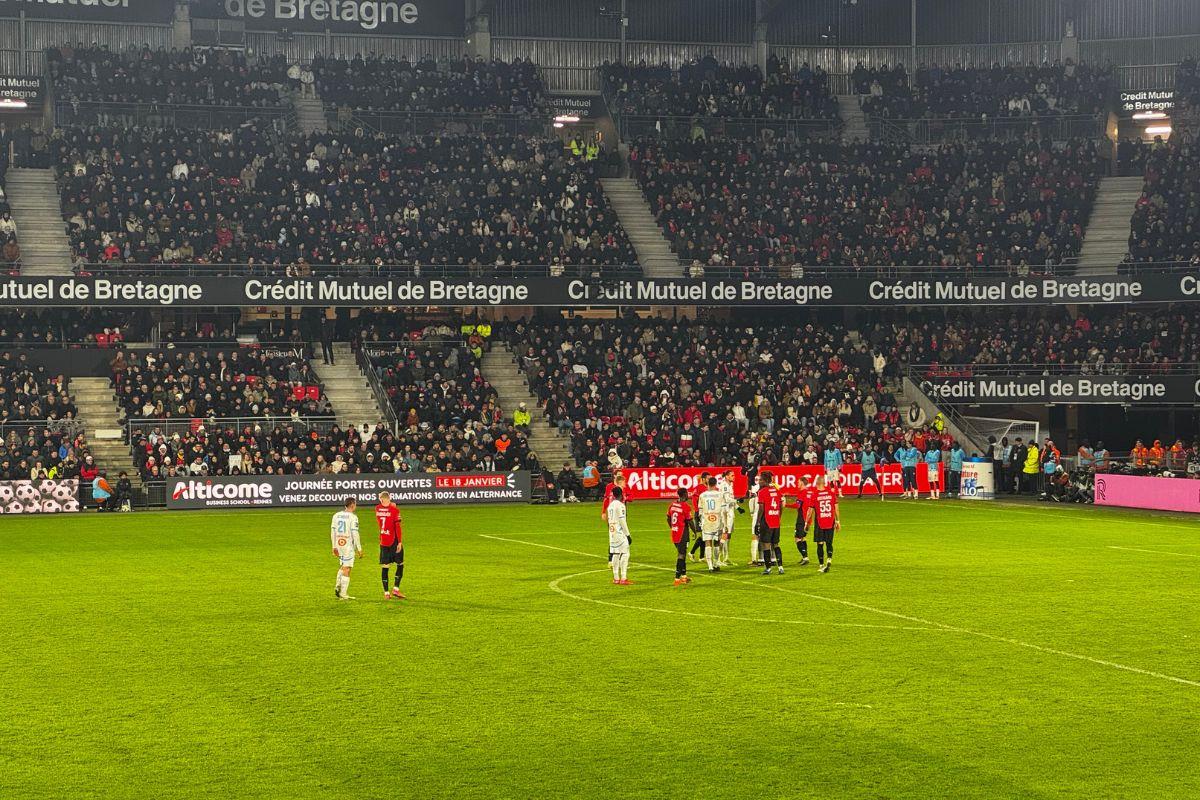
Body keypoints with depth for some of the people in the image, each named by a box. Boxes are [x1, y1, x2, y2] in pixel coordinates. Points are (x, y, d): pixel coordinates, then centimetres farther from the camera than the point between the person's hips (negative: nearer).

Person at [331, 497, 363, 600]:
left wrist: (334, 547, 17)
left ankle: (338, 586, 7)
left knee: (342, 566, 24)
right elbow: (355, 534, -14)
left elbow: (332, 531, 10)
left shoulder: (336, 515, 8)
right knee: (346, 569, -1)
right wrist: (359, 549, -8)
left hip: (339, 545, 6)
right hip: (348, 545, -6)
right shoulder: (353, 517, -11)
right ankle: (343, 594, 0)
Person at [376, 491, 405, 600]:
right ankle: (395, 589, -2)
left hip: (383, 542, 4)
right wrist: (400, 542, -12)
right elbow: (397, 527, -15)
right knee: (400, 564, 7)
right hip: (394, 541, -4)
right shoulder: (394, 510, -11)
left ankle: (386, 592, 5)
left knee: (384, 567, 6)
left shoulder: (377, 509, 2)